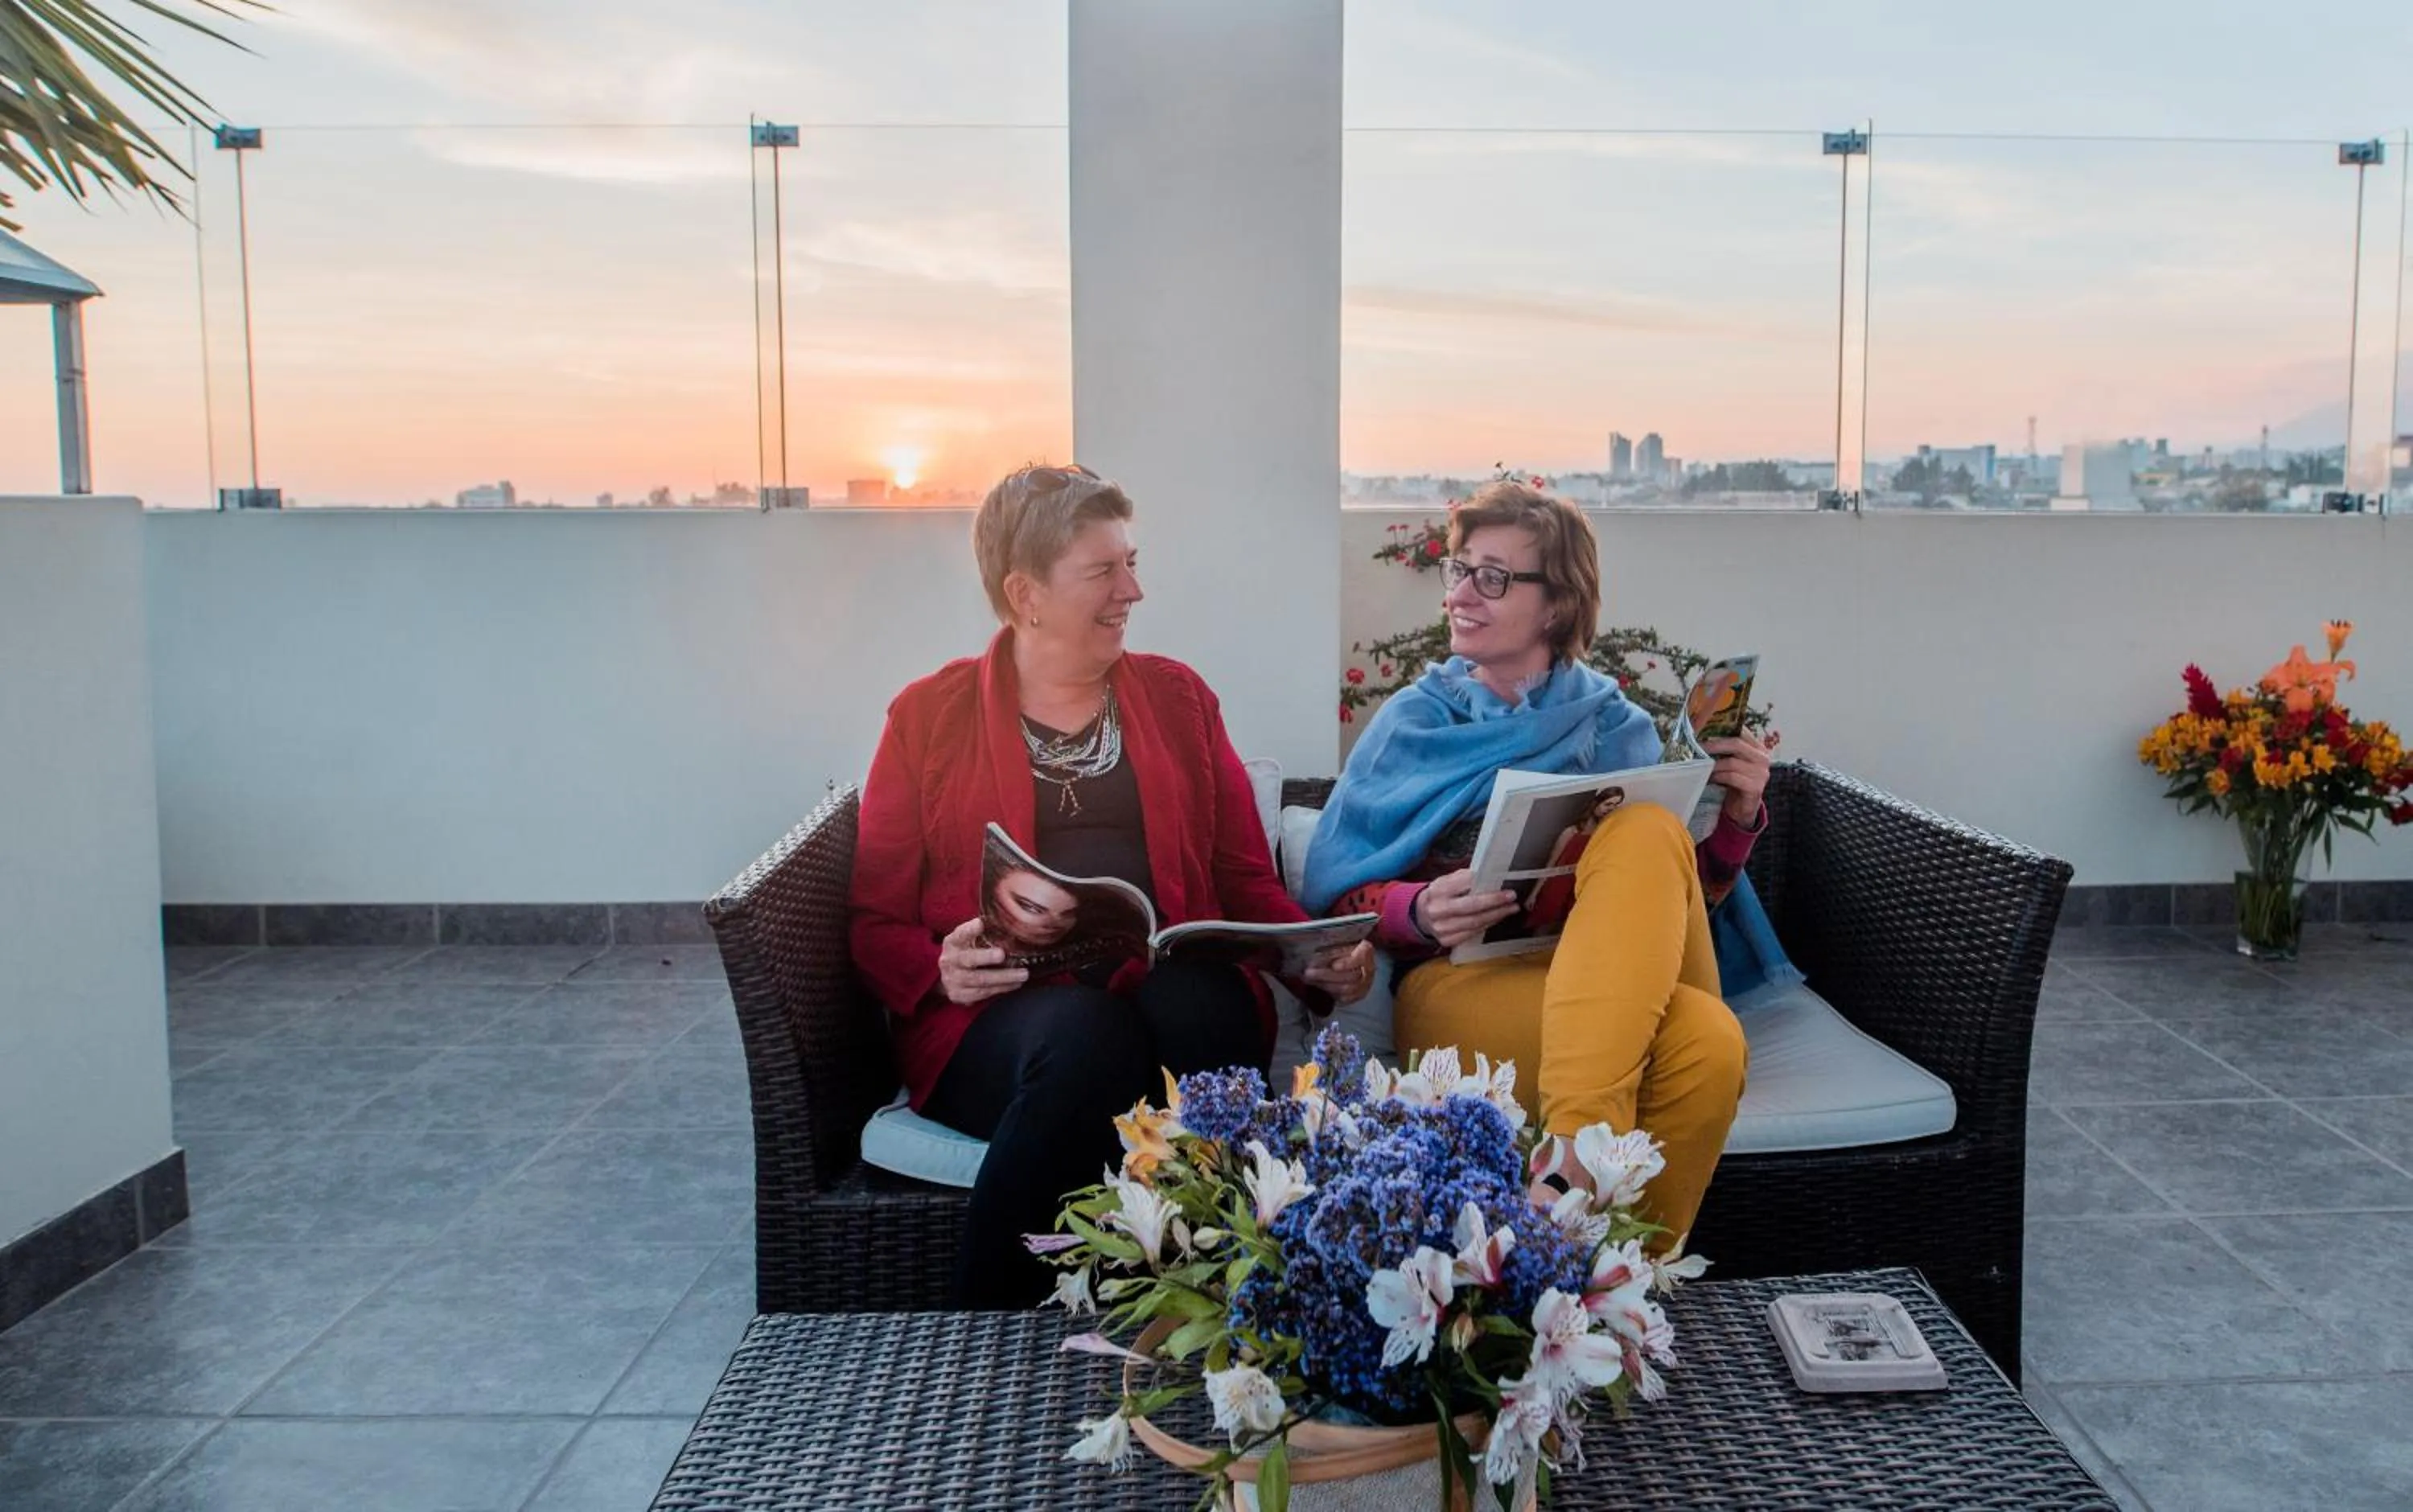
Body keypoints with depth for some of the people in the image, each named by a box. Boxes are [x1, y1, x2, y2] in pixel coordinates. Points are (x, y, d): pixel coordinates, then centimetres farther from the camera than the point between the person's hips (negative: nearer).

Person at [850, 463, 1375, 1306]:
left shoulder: (1177, 696, 19)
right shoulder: (928, 716, 11)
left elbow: (1245, 878, 17)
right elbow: (877, 920, 10)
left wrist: (1322, 958, -4)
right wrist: (941, 972, -13)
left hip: (1180, 993, 2)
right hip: (997, 1019, -1)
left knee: (1194, 1005, -34)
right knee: (1086, 1033, -36)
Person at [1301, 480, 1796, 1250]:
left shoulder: (1615, 724, 18)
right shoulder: (1413, 721, 14)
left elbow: (1681, 892, 13)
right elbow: (1335, 891, 4)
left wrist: (1735, 819, -6)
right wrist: (1418, 912, -18)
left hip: (1618, 980, 3)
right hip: (1461, 981, -3)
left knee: (1649, 832, -32)